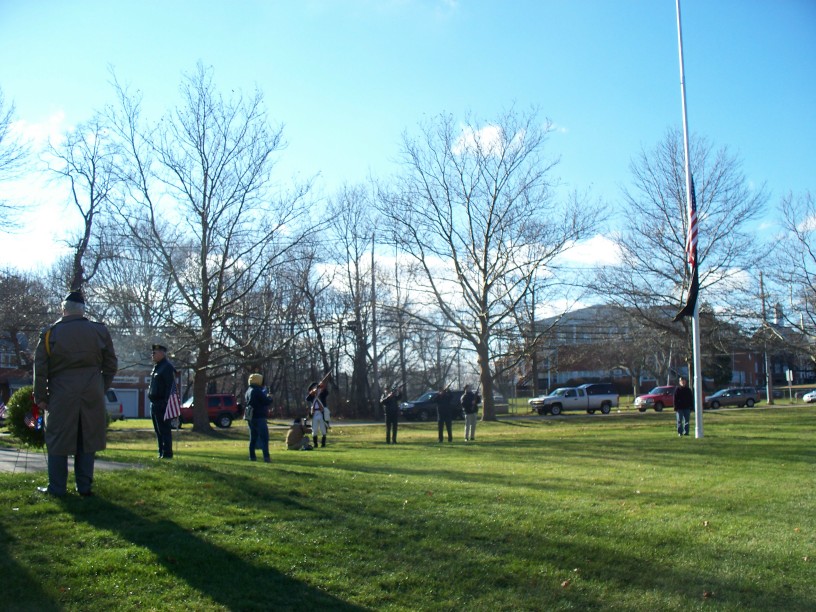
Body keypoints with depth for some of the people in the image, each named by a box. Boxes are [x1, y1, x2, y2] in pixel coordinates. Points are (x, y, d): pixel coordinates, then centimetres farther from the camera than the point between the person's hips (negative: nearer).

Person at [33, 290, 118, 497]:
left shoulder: (50, 333, -2)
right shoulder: (99, 331, 4)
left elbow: (40, 368, -2)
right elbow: (111, 365, 8)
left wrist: (40, 397, 5)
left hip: (61, 395, -2)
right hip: (92, 395, 2)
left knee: (58, 441, 8)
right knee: (87, 440, 10)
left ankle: (56, 488, 12)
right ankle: (84, 487, 13)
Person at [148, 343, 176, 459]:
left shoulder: (167, 367, -12)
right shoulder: (156, 367, 18)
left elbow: (170, 387, -18)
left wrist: (166, 403, -23)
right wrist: (152, 402, 18)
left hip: (162, 404, -10)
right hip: (154, 404, 10)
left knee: (164, 429, -7)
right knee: (158, 430, 12)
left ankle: (167, 453, -4)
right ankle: (161, 452, 18)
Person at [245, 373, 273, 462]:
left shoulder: (248, 391, 13)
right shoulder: (257, 391, -15)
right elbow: (267, 402, -17)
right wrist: (269, 398, 6)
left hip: (250, 417, 9)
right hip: (259, 417, -9)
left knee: (253, 438, 14)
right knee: (264, 437, -8)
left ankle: (252, 456, 14)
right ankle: (266, 457, -14)